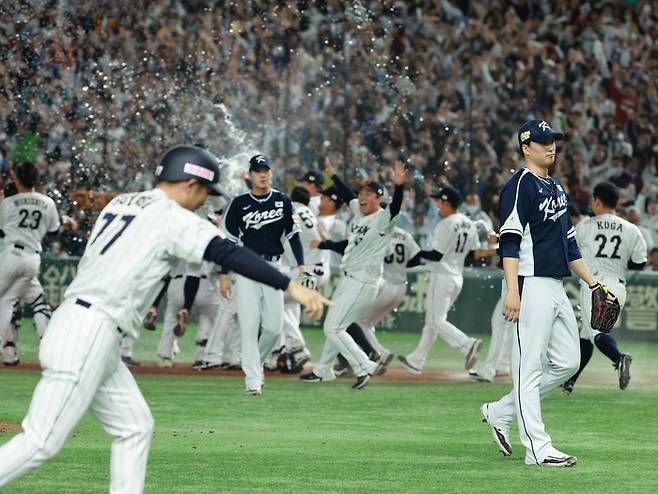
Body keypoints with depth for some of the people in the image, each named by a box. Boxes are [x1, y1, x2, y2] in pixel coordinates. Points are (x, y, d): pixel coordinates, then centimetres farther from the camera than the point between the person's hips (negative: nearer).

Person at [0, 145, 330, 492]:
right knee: (43, 441, -11)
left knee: (134, 427, 13)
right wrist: (291, 286, -23)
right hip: (89, 337, -9)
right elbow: (228, 255, -18)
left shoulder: (119, 203, 17)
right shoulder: (173, 217, -8)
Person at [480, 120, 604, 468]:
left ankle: (501, 412, 20)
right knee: (530, 366, -6)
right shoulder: (521, 185, -8)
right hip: (532, 286, -9)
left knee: (567, 362, 10)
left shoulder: (556, 187, 20)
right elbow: (510, 242, -16)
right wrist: (512, 291, -25)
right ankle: (537, 448, -7)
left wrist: (592, 283, 20)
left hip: (557, 288, 9)